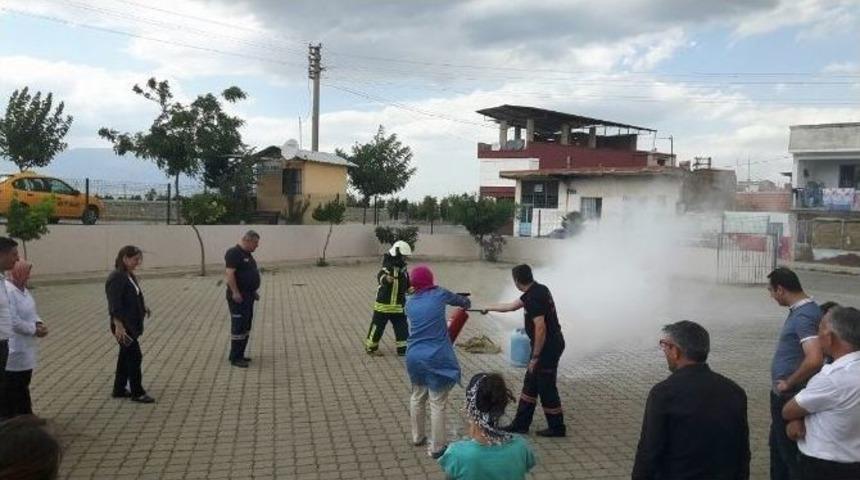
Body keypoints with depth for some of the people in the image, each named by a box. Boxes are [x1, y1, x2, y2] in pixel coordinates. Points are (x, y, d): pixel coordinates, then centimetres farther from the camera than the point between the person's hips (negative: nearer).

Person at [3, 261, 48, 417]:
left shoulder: (23, 289, 9)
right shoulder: (8, 290, -22)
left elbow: (31, 312, 18)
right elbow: (13, 321, -26)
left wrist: (38, 323, -1)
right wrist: (34, 330, -16)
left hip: (25, 348, 10)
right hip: (14, 350, -10)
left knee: (23, 383, 20)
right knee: (13, 387, 1)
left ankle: (26, 416, 32)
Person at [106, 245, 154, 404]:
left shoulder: (130, 276, 11)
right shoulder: (116, 278, -18)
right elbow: (114, 304, -23)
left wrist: (143, 308, 10)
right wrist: (118, 326, -28)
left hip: (132, 324, 10)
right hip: (124, 325, -10)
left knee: (126, 357, 16)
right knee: (135, 356, -5)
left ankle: (119, 389, 27)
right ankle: (137, 393, 4)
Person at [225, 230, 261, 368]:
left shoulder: (247, 254, 15)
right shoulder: (234, 253, -15)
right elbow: (230, 273, -22)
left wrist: (254, 291, 19)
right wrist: (235, 292, -25)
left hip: (248, 296, 10)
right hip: (238, 297, -10)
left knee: (246, 326, 14)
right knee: (239, 327, -5)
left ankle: (239, 354, 22)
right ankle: (235, 358, 1)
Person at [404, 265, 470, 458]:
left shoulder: (410, 303, 7)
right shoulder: (440, 294, -4)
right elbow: (460, 300, 15)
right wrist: (466, 303, 38)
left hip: (414, 357, 5)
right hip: (437, 358, -5)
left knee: (417, 396, 23)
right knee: (438, 403, 3)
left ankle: (417, 437, 37)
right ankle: (436, 447, 10)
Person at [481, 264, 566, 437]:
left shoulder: (534, 298, -24)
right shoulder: (537, 290, 8)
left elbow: (541, 328, -28)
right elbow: (511, 306, 22)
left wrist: (535, 357, -21)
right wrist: (489, 308, 32)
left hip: (548, 347, -10)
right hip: (550, 344, 10)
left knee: (546, 388, 3)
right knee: (530, 384, 15)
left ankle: (557, 428, 18)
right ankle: (521, 424, 24)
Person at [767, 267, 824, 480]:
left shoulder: (804, 316, -24)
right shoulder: (800, 310, 6)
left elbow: (814, 360, -36)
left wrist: (788, 384, -22)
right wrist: (785, 384, 13)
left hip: (790, 398, -10)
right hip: (783, 396, 10)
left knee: (791, 453, 4)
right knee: (777, 446, 23)